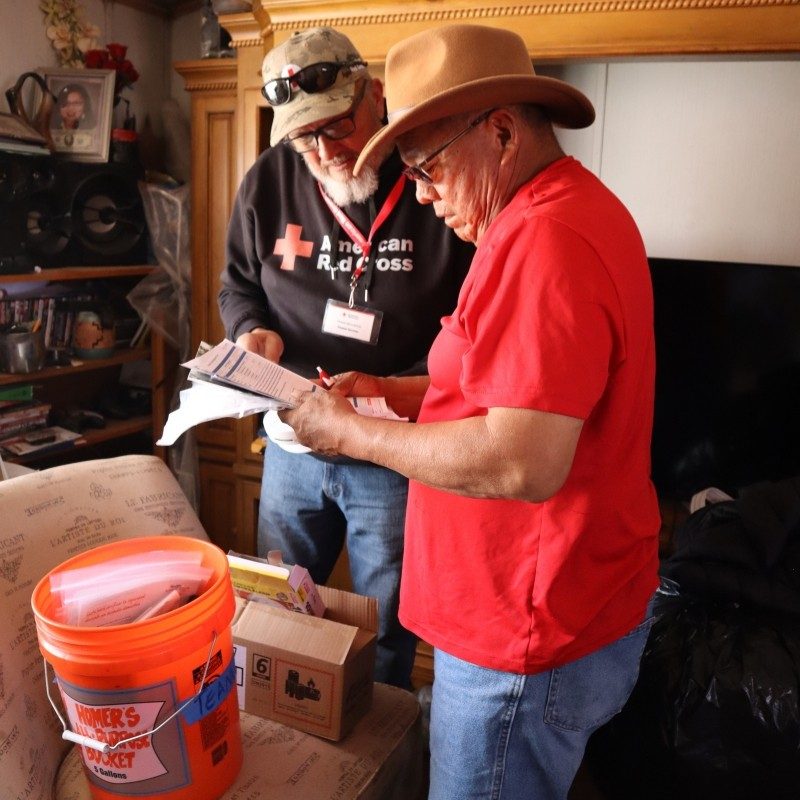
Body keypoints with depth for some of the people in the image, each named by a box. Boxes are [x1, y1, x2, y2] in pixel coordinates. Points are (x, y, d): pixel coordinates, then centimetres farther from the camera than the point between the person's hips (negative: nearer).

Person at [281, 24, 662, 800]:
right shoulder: (567, 210, 11)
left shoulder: (547, 239, -24)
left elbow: (522, 464, -30)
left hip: (533, 635, -10)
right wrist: (390, 388, 7)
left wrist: (350, 432, -18)